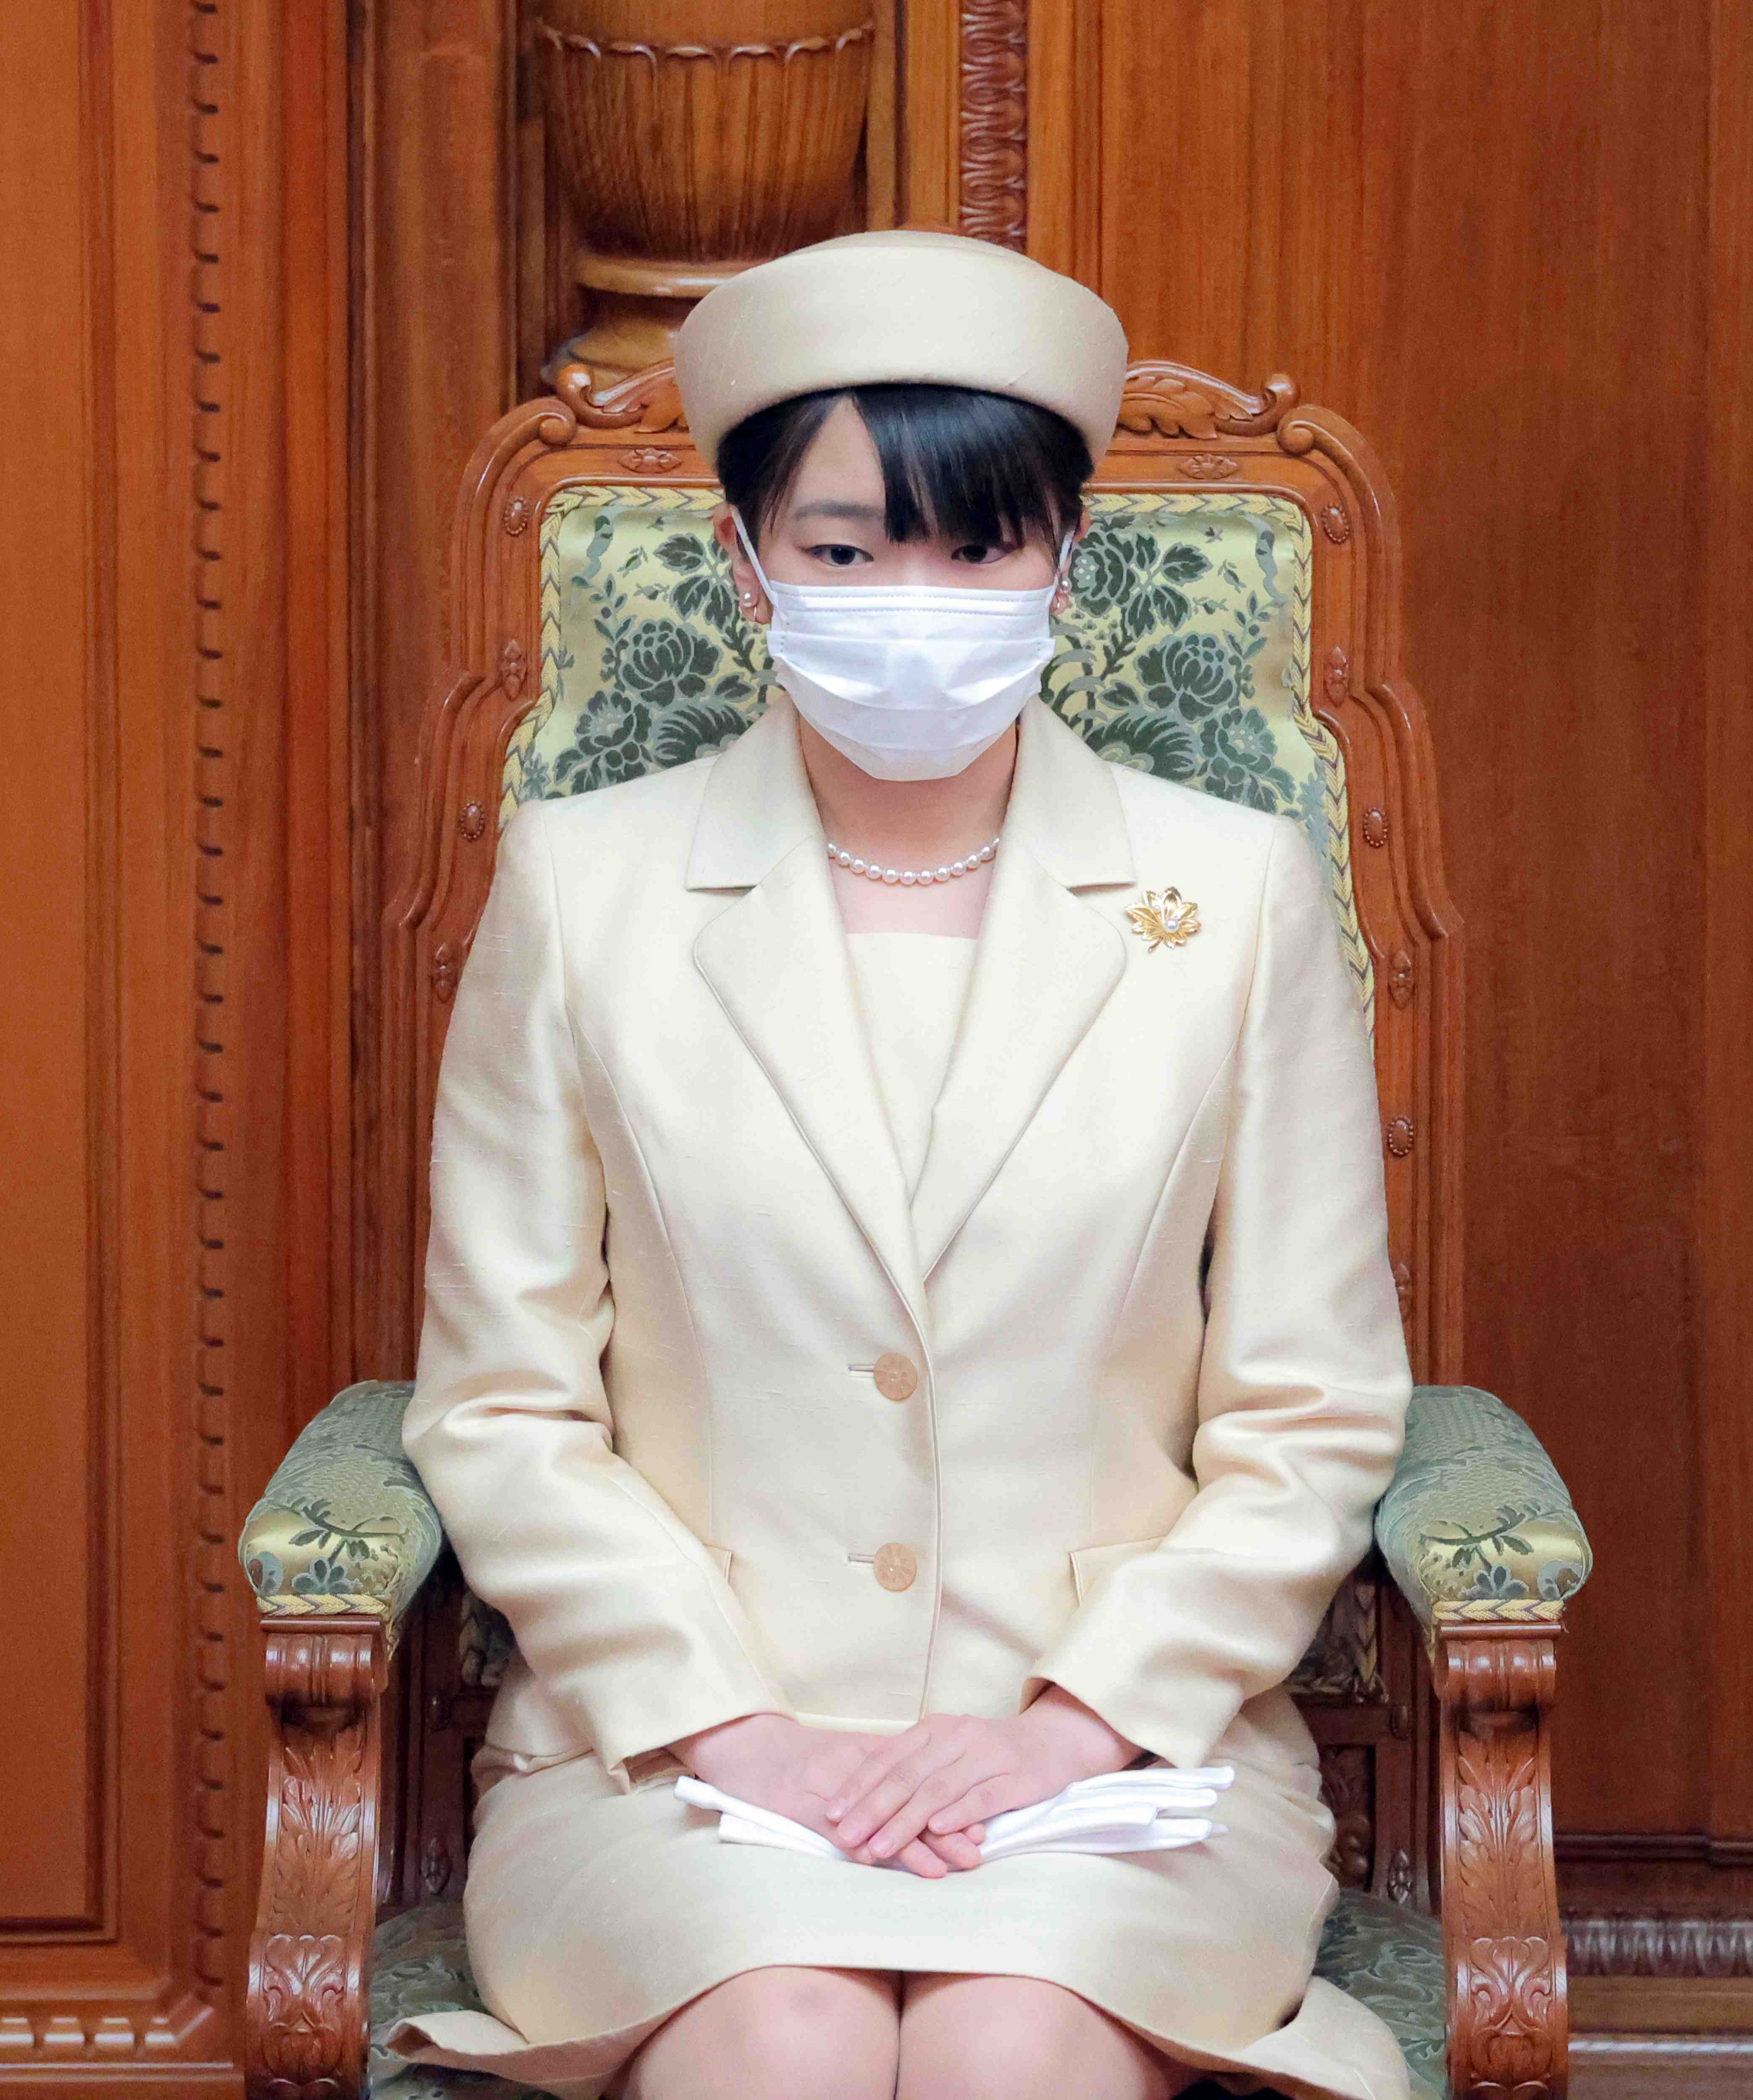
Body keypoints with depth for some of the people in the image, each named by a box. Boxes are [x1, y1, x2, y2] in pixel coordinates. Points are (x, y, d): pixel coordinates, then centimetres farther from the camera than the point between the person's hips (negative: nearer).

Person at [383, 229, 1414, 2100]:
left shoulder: (1237, 894, 4)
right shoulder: (581, 886, 4)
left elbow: (1309, 1422, 4)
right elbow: (502, 1412, 3)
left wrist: (1078, 1717, -8)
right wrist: (736, 1725, -9)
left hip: (1124, 1732, 0)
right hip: (677, 1742, 0)